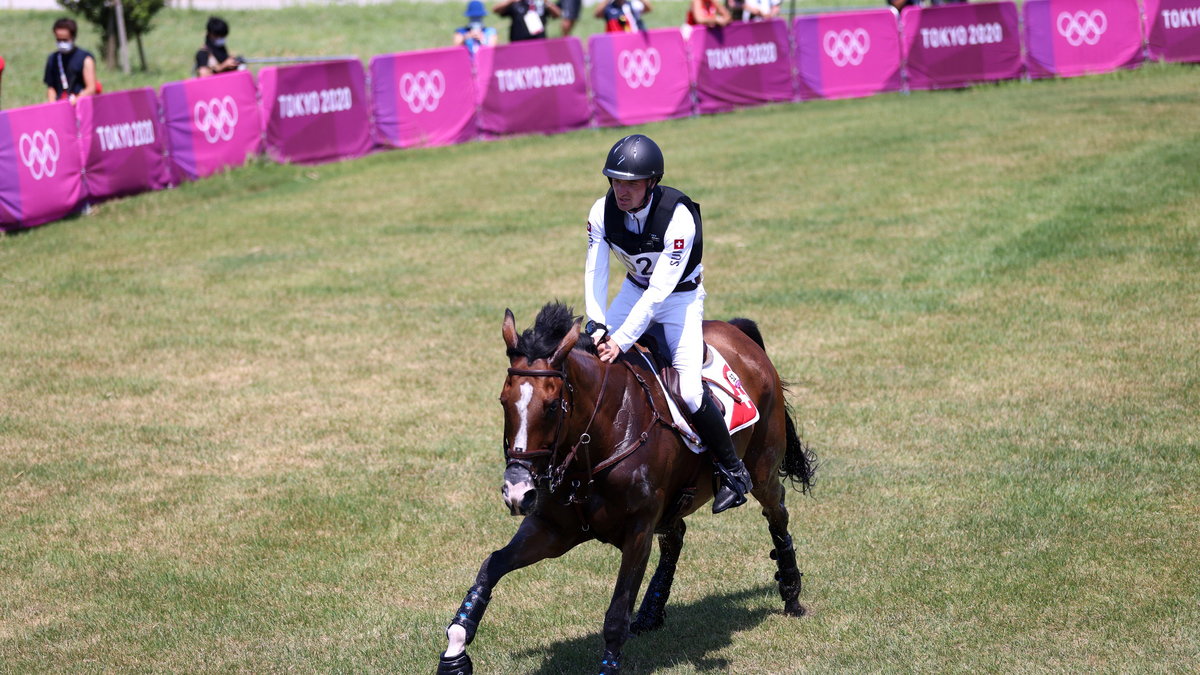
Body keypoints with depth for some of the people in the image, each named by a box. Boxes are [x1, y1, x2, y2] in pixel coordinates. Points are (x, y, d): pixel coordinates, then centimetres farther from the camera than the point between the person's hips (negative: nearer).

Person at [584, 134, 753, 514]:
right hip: (635, 290, 5)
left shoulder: (679, 218, -32)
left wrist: (622, 340, -41)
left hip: (681, 296, -5)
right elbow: (594, 273, -17)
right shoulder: (603, 212, -17)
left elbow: (659, 291, -35)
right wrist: (597, 328, -32)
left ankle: (733, 471, 0)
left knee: (690, 391, -19)